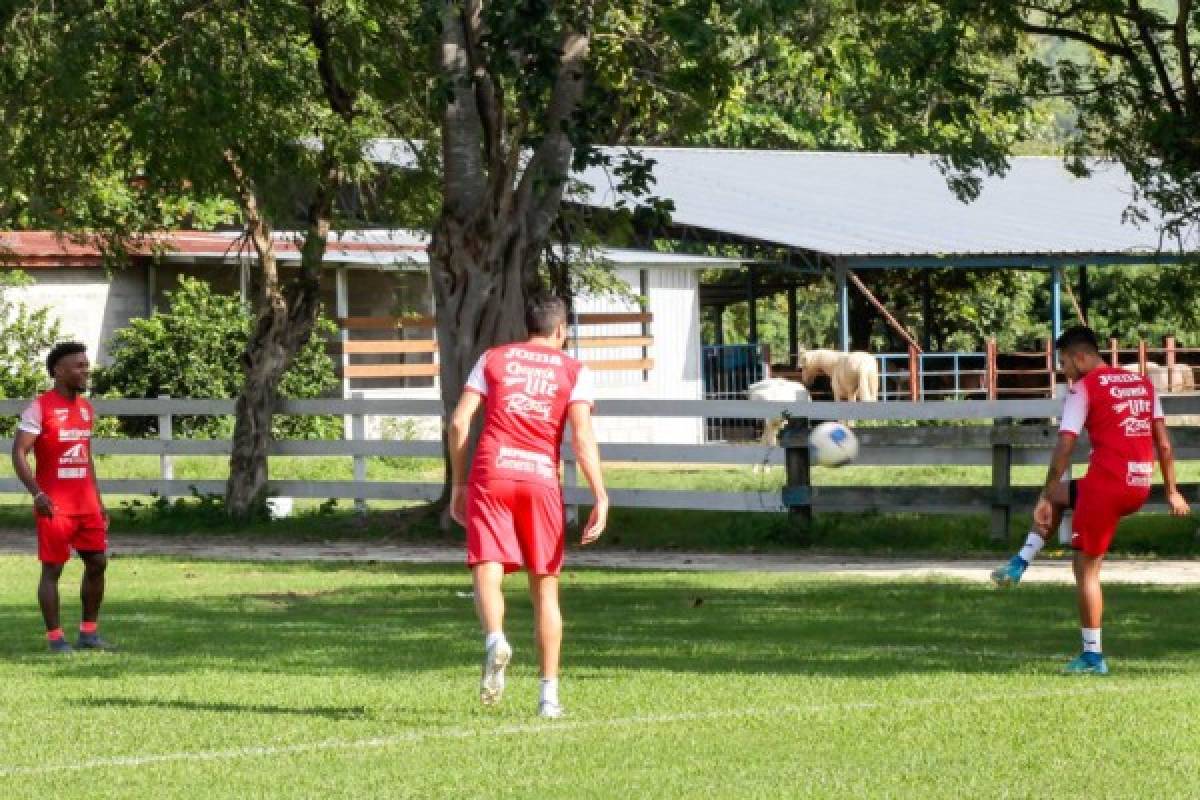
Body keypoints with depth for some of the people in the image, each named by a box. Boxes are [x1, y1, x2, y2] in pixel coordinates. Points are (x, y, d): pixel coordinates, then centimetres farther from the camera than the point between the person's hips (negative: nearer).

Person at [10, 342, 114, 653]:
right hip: (55, 505, -7)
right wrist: (37, 494, -24)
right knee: (52, 569, -2)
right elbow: (19, 454, -14)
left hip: (86, 504, 7)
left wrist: (97, 499, 18)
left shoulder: (86, 408, 13)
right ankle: (56, 639, 2)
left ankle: (88, 633, 17)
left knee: (97, 563, 7)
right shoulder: (40, 407, -10)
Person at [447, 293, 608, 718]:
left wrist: (458, 484, 13)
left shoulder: (493, 359, 13)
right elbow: (582, 436, -4)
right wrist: (600, 498, -6)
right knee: (545, 587, 10)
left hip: (490, 476, 0)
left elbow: (459, 422, 5)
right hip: (542, 480, 0)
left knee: (487, 571, -5)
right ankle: (549, 693, 9)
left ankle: (495, 639, -37)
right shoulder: (573, 371, 9)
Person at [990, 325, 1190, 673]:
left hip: (1106, 485, -7)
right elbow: (1163, 443, 14)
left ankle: (1092, 656, 5)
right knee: (1057, 492, 27)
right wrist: (1172, 491, 18)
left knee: (1087, 568, 6)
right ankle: (1019, 565, 21)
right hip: (1140, 488, 7)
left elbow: (1064, 448, -10)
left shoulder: (1084, 388, -5)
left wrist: (1045, 499, -5)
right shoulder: (1142, 383, 15)